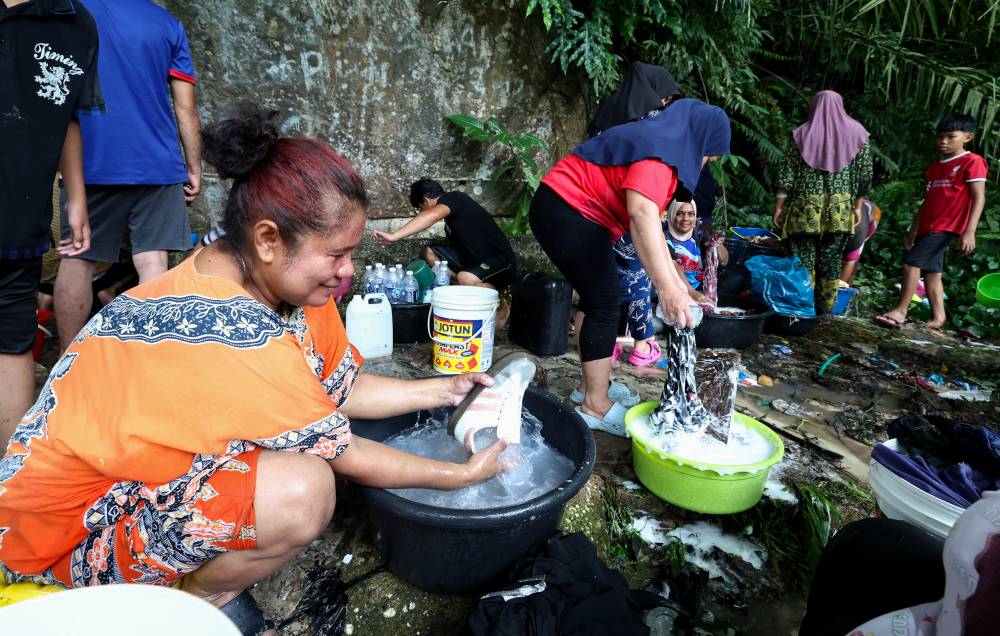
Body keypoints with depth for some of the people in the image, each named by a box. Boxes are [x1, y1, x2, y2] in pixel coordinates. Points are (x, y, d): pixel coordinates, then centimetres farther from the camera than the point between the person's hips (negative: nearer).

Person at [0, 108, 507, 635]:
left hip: (143, 472, 9)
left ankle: (207, 574, 8)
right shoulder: (230, 333, -34)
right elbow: (347, 456, -23)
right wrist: (464, 474, -12)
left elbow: (343, 390, -1)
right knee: (303, 489, -32)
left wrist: (445, 389, -2)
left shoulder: (277, 279, -9)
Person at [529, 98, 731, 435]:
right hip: (566, 209, -11)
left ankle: (591, 385, 25)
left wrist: (672, 275, 10)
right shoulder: (660, 150, -15)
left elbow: (650, 217, 15)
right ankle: (597, 406, -2)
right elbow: (641, 213, -33)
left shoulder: (659, 146, 17)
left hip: (568, 213, 11)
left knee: (596, 298, 15)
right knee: (605, 303, -10)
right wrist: (666, 287, -39)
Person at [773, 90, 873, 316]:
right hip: (841, 210, 2)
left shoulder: (801, 134, 3)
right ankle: (824, 312, 14)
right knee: (831, 261, 8)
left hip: (805, 207, -1)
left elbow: (786, 174, -1)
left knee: (804, 260, 2)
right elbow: (865, 175, 6)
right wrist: (857, 206, 13)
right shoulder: (857, 133, 7)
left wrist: (779, 206, 3)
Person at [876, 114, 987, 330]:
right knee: (931, 269, 7)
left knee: (911, 261, -16)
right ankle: (938, 316, 12)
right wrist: (913, 230, 19)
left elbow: (979, 198, -10)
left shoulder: (972, 162, -5)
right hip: (928, 227, 8)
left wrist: (969, 231, -20)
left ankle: (901, 311, -10)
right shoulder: (933, 168, 16)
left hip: (947, 226, -8)